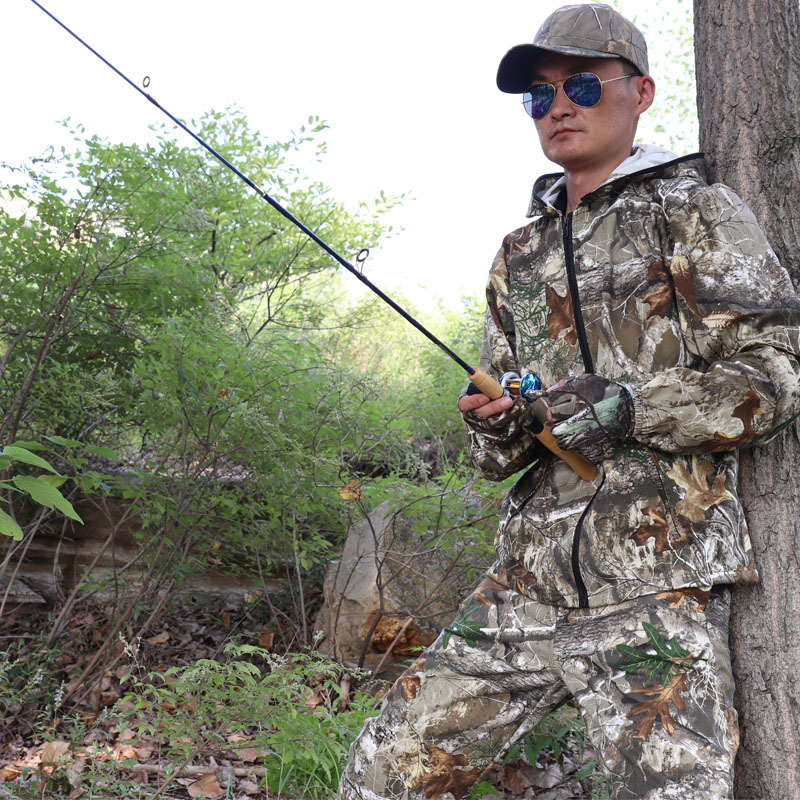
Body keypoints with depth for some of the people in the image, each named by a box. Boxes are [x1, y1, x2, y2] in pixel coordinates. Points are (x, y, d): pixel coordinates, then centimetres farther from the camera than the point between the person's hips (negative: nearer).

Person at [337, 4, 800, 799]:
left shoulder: (695, 214, 2)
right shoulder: (519, 255, 18)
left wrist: (630, 407, -18)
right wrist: (497, 427, -4)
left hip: (654, 586, -5)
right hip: (528, 577, 5)